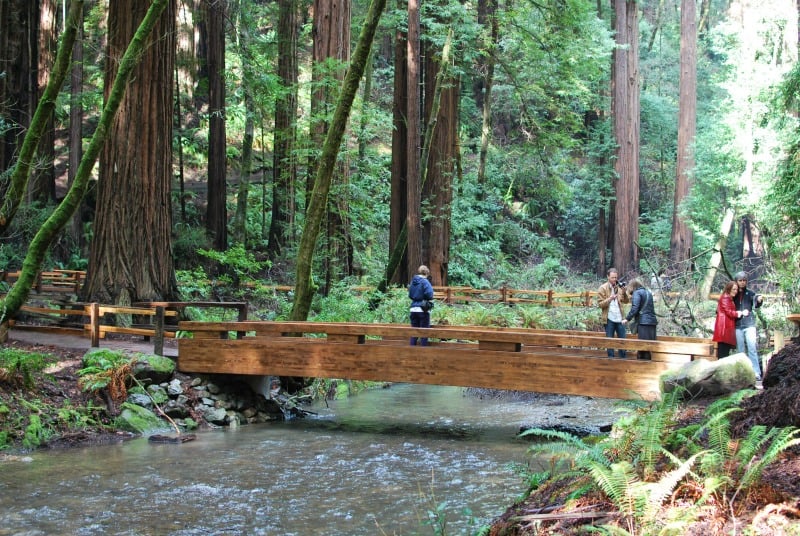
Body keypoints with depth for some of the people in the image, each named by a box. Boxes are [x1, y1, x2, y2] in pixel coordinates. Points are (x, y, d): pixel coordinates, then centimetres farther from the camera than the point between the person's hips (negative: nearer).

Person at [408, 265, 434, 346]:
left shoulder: (413, 281, 9)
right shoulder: (425, 281, -11)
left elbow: (410, 295, 16)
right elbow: (429, 295, -19)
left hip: (413, 309, 6)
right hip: (423, 310, -6)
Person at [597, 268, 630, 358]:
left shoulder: (619, 287, 10)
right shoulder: (603, 288, -2)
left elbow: (625, 301, 10)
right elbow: (600, 304, -7)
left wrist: (624, 293, -9)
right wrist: (610, 298, -21)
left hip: (620, 318, 4)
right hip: (609, 319, -4)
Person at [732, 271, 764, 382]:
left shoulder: (749, 293, 3)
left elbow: (755, 304, -13)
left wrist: (759, 300, -34)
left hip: (749, 324, -2)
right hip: (738, 326, 2)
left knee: (752, 349, -9)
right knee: (740, 350, 7)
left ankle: (756, 373, -13)